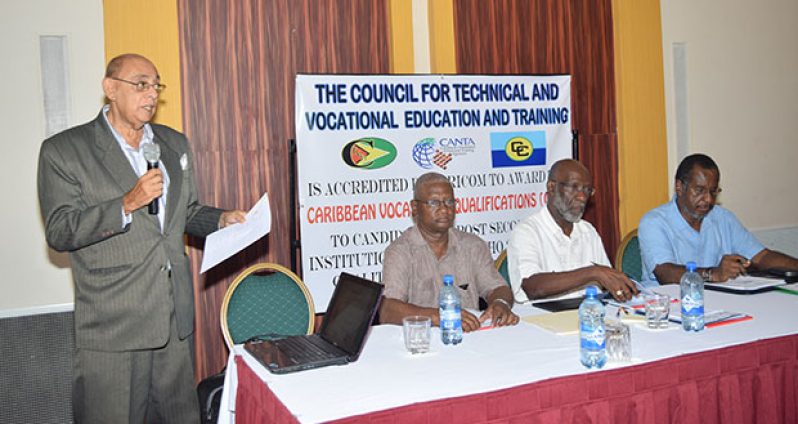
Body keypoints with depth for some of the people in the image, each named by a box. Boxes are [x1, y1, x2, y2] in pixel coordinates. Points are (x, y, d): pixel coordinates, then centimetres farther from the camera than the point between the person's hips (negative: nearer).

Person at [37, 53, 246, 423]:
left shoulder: (174, 143, 13)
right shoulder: (63, 150, -4)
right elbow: (59, 232, -10)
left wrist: (221, 220, 0)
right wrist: (127, 204, -22)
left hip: (176, 321, 5)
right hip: (112, 328, -5)